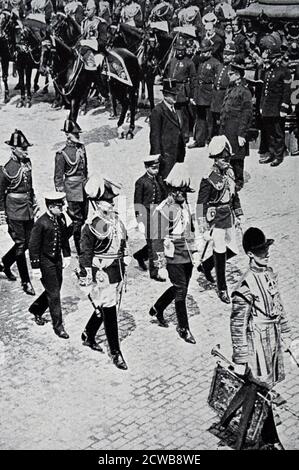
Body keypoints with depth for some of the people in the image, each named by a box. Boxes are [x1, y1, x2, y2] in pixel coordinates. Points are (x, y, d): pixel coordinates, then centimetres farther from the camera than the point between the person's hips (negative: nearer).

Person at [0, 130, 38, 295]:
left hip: (28, 210, 7)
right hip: (15, 212, -7)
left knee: (27, 242, 13)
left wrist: (34, 202, 16)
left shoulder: (27, 163, 3)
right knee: (20, 244, -1)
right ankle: (26, 282, 8)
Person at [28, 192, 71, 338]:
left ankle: (36, 309, 42)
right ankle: (58, 326, 9)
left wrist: (66, 255, 13)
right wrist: (36, 267, -15)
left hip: (57, 260, 7)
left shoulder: (61, 218, 0)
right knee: (54, 294, -2)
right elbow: (33, 246, -16)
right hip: (46, 262, -7)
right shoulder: (41, 223, -21)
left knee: (54, 290, 18)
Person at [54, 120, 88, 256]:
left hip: (84, 190, 7)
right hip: (72, 190, -7)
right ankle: (79, 250, 11)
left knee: (83, 219, 11)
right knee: (77, 221, -2)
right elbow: (58, 177, -8)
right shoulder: (62, 154, -10)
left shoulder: (81, 148, 8)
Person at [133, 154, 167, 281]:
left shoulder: (159, 179, 10)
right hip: (148, 215, -6)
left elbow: (164, 197, 18)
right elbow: (137, 203, -9)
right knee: (152, 243, -3)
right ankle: (153, 272, 7)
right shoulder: (141, 182, -8)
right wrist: (140, 221, -13)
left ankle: (140, 255, 36)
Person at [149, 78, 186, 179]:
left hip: (176, 154, 8)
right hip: (165, 155, -8)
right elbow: (154, 135, -13)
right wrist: (157, 155, -16)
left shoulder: (173, 109, 15)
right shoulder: (158, 111, -12)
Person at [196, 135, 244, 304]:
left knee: (233, 250, 13)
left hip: (229, 217, 7)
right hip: (216, 218, -7)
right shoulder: (209, 178, -18)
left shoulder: (229, 171, 4)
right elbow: (201, 204, -18)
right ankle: (222, 289, 15)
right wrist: (204, 229, -20)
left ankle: (205, 266, 36)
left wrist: (239, 213, 20)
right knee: (220, 254, 0)